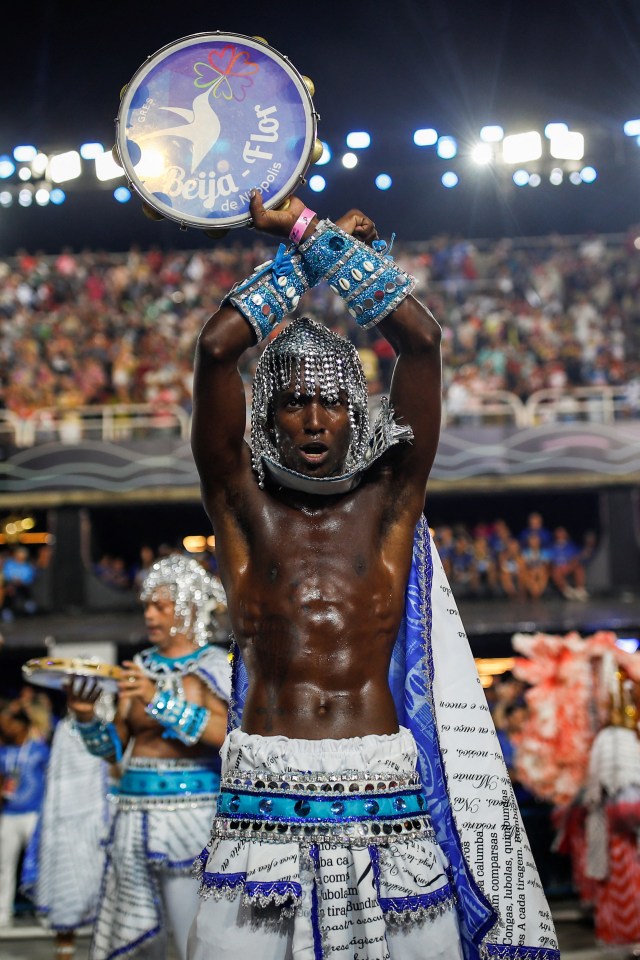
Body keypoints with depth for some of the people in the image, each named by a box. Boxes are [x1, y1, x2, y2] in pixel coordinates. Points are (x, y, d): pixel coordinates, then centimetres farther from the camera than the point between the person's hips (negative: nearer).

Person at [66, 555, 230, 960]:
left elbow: (227, 735, -18)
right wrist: (87, 718, -4)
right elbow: (116, 748, 15)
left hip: (189, 814, -5)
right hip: (134, 815, 5)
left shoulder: (214, 666, -1)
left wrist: (161, 700, -22)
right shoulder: (140, 666, 13)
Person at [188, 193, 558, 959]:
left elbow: (420, 339, 1)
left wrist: (318, 234, 9)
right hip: (264, 805, 0)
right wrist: (296, 253, 11)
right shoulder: (245, 507, 8)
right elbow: (216, 348, -1)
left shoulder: (389, 501, 9)